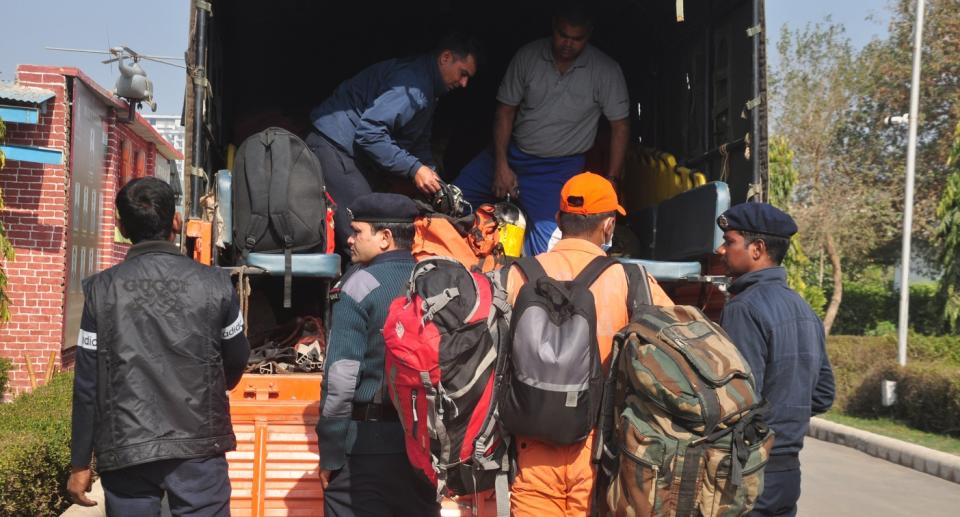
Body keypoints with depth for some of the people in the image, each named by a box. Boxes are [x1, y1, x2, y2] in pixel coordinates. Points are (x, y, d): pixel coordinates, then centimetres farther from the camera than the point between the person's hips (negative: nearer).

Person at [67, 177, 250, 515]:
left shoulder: (102, 289, -5)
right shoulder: (215, 284, -4)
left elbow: (88, 383, -4)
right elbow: (237, 361, 9)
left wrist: (80, 463, 6)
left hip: (125, 449, 0)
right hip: (199, 445, 0)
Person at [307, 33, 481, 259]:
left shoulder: (428, 88, 15)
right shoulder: (412, 85, -20)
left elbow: (420, 143, 22)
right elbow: (369, 132, -27)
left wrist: (432, 178, 5)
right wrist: (414, 169, -23)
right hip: (334, 146, -11)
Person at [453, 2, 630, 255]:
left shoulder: (605, 71, -12)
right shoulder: (528, 56, -6)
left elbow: (620, 125, -5)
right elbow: (505, 110, -1)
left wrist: (612, 181, -10)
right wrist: (501, 166, -9)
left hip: (560, 167, -3)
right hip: (512, 152, 3)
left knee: (546, 243, -20)